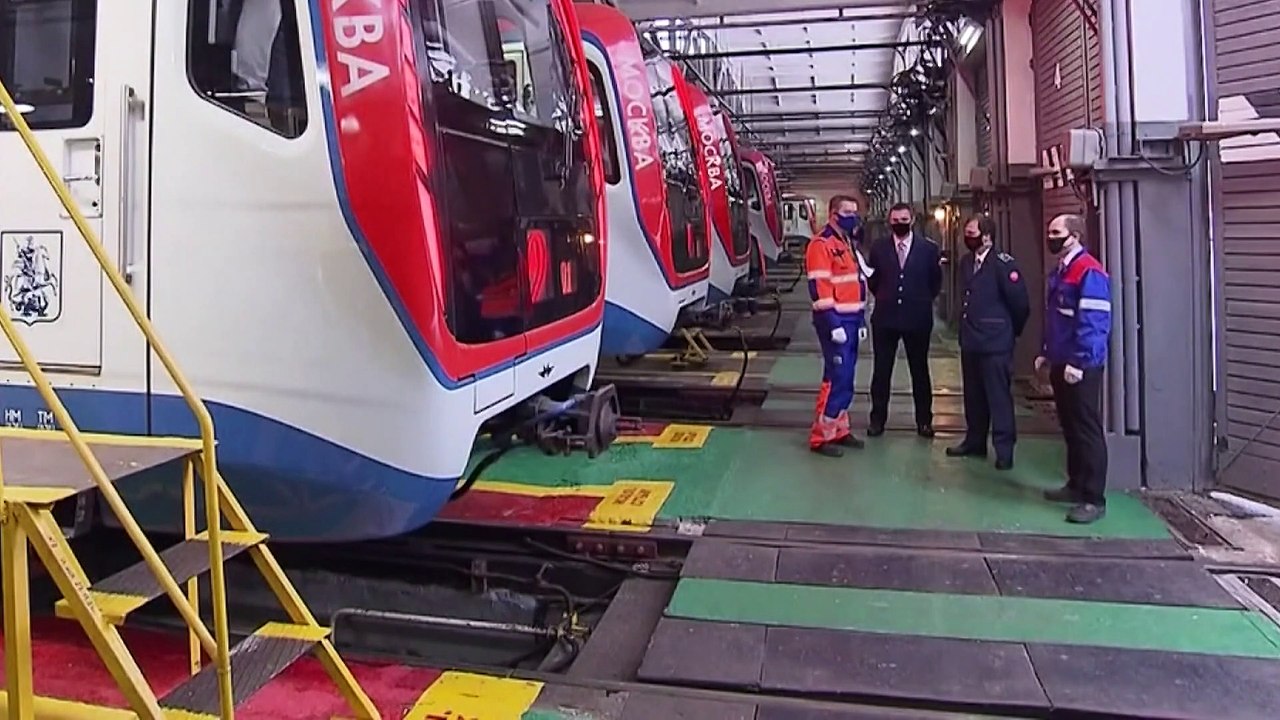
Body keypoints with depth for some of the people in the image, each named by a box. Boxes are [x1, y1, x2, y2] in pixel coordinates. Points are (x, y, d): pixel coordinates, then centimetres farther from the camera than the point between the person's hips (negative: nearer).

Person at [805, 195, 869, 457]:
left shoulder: (848, 244, 18)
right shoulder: (821, 245, -12)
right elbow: (819, 289, -19)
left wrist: (860, 321, 16)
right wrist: (833, 324, -23)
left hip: (851, 320, 9)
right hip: (835, 321, -9)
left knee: (845, 378, 12)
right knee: (836, 378, -9)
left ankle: (839, 430, 22)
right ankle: (821, 437, -1)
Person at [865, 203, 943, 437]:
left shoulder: (929, 248, 1)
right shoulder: (878, 249, 3)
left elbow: (936, 282, 10)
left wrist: (922, 302, 7)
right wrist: (885, 298, 8)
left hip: (917, 319, 0)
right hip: (885, 317, 1)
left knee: (920, 370, 9)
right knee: (881, 371, 5)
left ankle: (924, 420, 19)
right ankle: (878, 419, 15)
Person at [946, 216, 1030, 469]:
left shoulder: (1003, 264, -15)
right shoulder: (966, 262, 9)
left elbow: (1020, 302, -12)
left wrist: (1011, 331, 0)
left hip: (995, 343, -8)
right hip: (970, 340, 8)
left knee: (999, 397, -2)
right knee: (973, 395, 15)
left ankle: (1004, 449, 7)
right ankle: (975, 441, 27)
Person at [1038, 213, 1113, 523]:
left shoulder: (1089, 272, -15)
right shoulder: (1060, 271, 15)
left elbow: (1092, 323, -21)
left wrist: (1078, 363, -22)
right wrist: (1046, 353, 17)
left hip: (1081, 367, -9)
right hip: (1061, 363, 9)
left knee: (1087, 429, -4)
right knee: (1070, 427, 16)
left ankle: (1094, 498, 3)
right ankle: (1076, 485, 27)